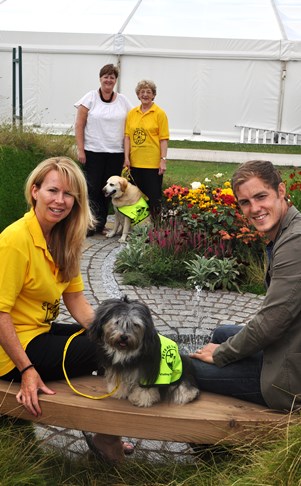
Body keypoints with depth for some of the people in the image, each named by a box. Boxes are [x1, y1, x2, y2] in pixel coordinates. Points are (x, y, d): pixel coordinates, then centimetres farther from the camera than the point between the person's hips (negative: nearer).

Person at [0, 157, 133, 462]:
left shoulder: (62, 239, 4)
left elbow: (77, 302, 3)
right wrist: (27, 370, -25)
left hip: (43, 331, 9)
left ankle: (109, 433, 20)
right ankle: (107, 436, 12)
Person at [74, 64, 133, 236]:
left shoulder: (123, 101, 9)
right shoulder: (90, 98, 1)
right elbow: (79, 125, -1)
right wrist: (80, 149, -8)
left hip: (116, 152, 3)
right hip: (93, 151, -3)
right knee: (92, 188, -3)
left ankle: (100, 224, 17)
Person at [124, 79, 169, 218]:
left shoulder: (159, 113, -3)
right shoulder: (132, 113, 9)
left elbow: (164, 139, -6)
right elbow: (127, 136, 7)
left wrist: (163, 160, -11)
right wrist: (126, 158, 0)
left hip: (153, 163, -4)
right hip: (134, 162, 4)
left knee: (153, 196, 1)